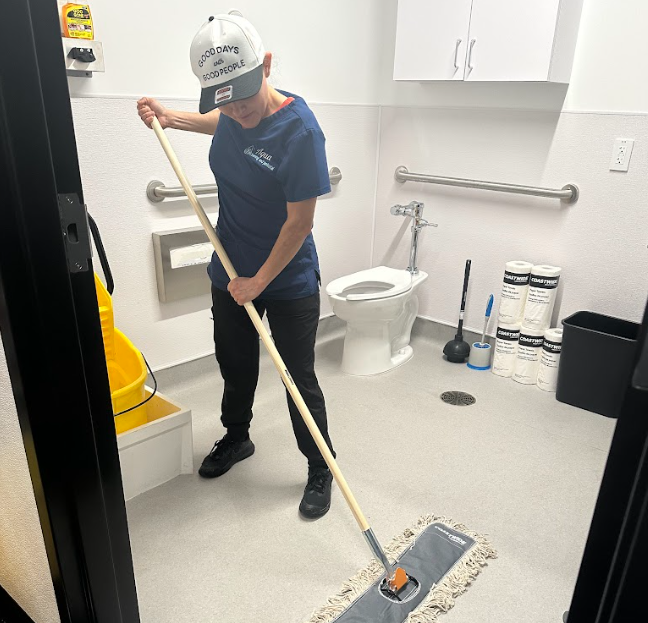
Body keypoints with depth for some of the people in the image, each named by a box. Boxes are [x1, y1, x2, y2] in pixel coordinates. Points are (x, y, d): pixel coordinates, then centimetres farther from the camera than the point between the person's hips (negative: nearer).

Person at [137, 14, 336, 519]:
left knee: (300, 379, 4)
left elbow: (300, 221, -22)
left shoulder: (299, 131, -26)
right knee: (235, 367, 22)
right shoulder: (234, 114, -4)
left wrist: (259, 282, -16)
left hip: (289, 282, -6)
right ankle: (236, 438, 47)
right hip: (231, 273, 7)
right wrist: (172, 118, 10)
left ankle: (320, 469, 25)